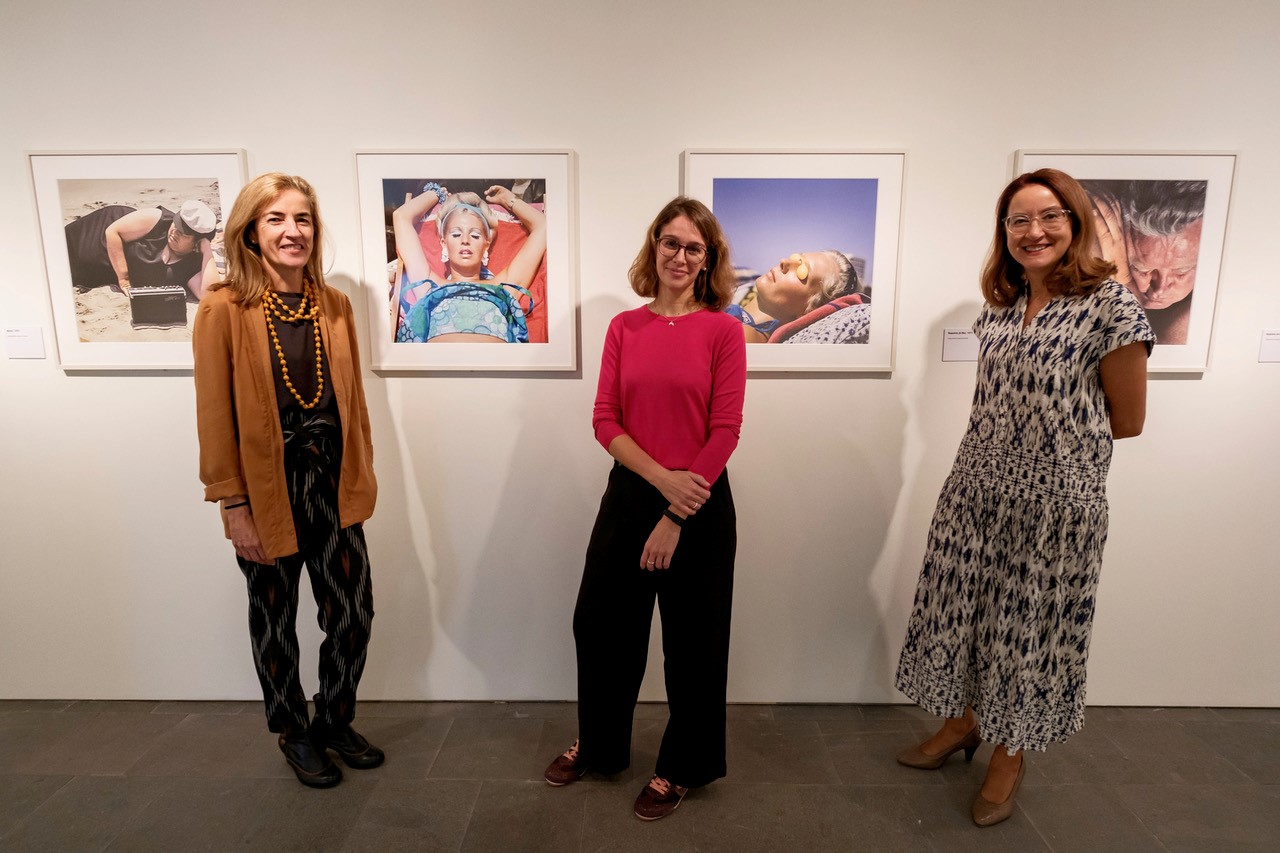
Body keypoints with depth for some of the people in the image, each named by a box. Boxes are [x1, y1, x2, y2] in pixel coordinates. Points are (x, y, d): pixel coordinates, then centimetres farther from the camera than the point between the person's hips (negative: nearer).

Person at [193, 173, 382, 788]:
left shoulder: (335, 306, 2)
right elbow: (215, 416, -10)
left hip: (332, 486, 4)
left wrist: (363, 474, 8)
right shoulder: (223, 309, -11)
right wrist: (234, 506, -11)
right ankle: (294, 734, 39)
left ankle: (335, 721, 36)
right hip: (267, 493, -3)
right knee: (274, 622, 15)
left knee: (354, 615, 9)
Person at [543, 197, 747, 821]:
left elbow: (725, 431, -10)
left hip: (700, 501, -3)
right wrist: (663, 478, -15)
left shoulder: (723, 329, -6)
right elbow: (605, 420, -1)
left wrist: (676, 517, -12)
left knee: (692, 640, 12)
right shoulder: (624, 327, 3)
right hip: (629, 493, 4)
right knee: (599, 622, 15)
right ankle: (597, 743, 43)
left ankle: (682, 767, 37)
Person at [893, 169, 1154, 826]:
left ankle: (1010, 754, 33)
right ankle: (963, 722, 38)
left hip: (1054, 499, -5)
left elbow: (1126, 420, -4)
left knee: (1031, 623, 10)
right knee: (963, 607, 14)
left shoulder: (1110, 304, -10)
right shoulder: (999, 308, 7)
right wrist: (1033, 430, 4)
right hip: (976, 490, 5)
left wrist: (1054, 437, 3)